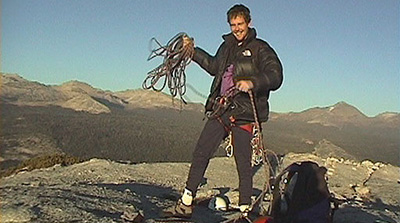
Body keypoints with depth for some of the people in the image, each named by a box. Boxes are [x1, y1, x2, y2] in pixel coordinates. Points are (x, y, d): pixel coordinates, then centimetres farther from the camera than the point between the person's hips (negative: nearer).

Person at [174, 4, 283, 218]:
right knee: (201, 152, 3)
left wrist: (253, 82, -29)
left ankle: (244, 208, 13)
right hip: (221, 109, 6)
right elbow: (214, 66, 35)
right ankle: (187, 200, 14)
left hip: (244, 114, -5)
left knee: (244, 164, -1)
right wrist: (193, 51, 36)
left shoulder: (260, 48, -1)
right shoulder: (227, 45, 17)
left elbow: (275, 76, -12)